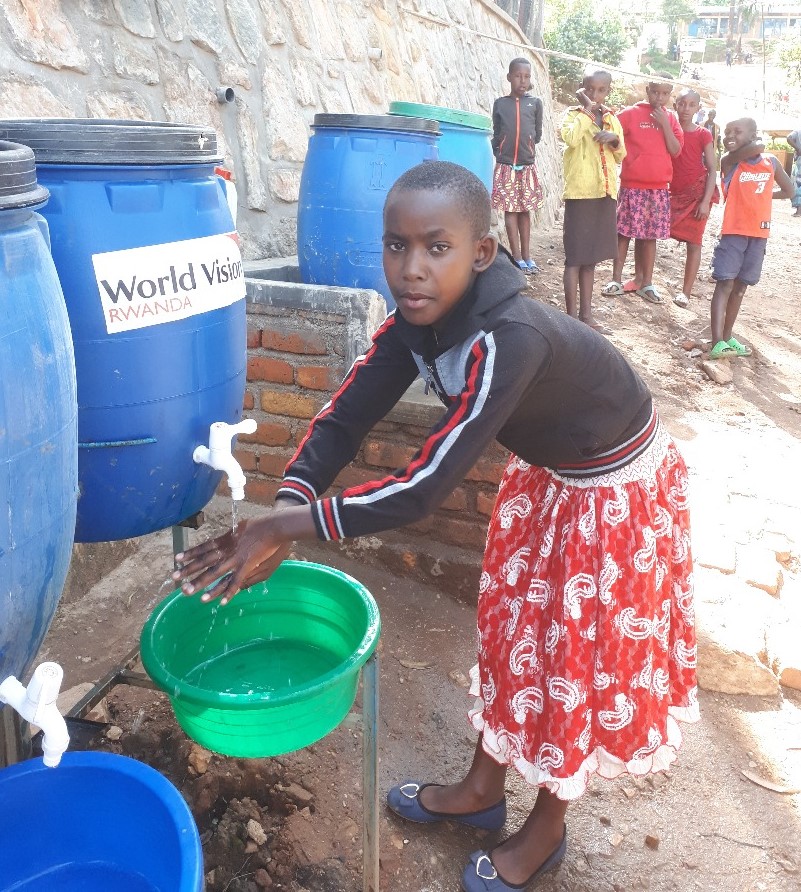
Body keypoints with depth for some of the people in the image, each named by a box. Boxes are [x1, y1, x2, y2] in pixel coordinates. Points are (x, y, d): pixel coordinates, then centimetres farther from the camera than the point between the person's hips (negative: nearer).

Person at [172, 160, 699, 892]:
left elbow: (426, 486, -42)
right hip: (547, 476, 7)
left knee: (578, 656, 7)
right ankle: (482, 790, 40)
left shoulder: (509, 337, -39)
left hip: (617, 490, -7)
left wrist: (285, 527, -38)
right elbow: (343, 419, -16)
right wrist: (281, 515, -32)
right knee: (512, 630, 17)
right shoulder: (419, 319, -16)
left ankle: (546, 830, 32)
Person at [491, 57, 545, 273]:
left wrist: (527, 147, 5)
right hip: (505, 166, -1)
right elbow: (496, 134, 8)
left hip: (527, 166, 1)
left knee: (525, 211, 8)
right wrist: (498, 152, 0)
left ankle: (526, 256, 14)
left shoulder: (535, 103, 5)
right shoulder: (500, 103, 3)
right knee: (510, 210, -1)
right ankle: (517, 258, 2)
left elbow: (537, 134, 11)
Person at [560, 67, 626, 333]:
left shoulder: (612, 119, 13)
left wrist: (615, 139, -3)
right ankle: (571, 316, 2)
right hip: (580, 193, -6)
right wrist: (586, 109, -15)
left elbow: (620, 156, 17)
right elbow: (571, 139, -25)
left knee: (591, 258, 11)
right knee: (575, 257, -3)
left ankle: (585, 314, 18)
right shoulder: (573, 114, -3)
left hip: (605, 193, 6)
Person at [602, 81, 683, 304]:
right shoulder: (631, 114, -1)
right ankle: (616, 280, 8)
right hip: (632, 185, -3)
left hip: (658, 187, 3)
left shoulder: (670, 118, 9)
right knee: (623, 232, -2)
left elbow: (675, 150, 0)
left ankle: (646, 283, 14)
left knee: (650, 235, 7)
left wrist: (664, 123, -7)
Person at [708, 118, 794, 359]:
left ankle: (727, 336, 16)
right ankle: (717, 343, -13)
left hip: (759, 233, 3)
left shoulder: (771, 162, 5)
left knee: (740, 286, 8)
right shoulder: (729, 161, -5)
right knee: (725, 283, -6)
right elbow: (754, 149, -16)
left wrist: (763, 195, 5)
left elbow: (789, 190, 12)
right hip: (733, 231, -3)